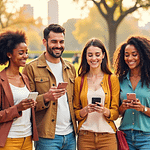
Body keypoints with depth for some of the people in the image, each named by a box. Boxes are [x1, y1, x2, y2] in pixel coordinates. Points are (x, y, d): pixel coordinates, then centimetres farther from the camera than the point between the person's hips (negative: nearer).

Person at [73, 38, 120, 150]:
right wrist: (85, 110, -11)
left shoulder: (112, 79, 4)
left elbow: (116, 112, 4)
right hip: (85, 136, 1)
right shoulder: (79, 80, 7)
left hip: (107, 136, -1)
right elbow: (75, 113, 9)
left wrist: (105, 111, -16)